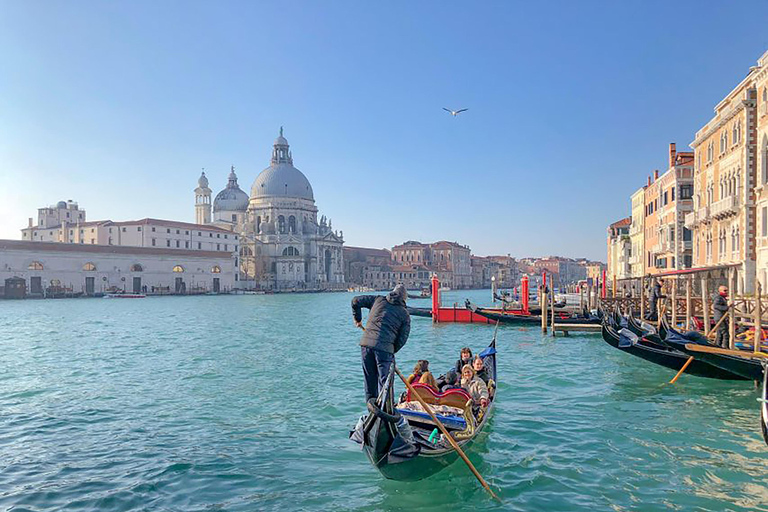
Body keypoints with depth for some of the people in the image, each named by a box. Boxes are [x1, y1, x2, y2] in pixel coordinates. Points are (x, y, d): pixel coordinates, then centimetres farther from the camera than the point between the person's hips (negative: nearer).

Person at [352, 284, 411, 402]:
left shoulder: (379, 300, 16)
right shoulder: (405, 314, 9)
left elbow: (356, 301, 19)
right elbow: (403, 337, 4)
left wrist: (357, 319, 29)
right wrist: (392, 351, 15)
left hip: (366, 343, 4)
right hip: (384, 348, -3)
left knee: (370, 378, 14)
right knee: (384, 379, 2)